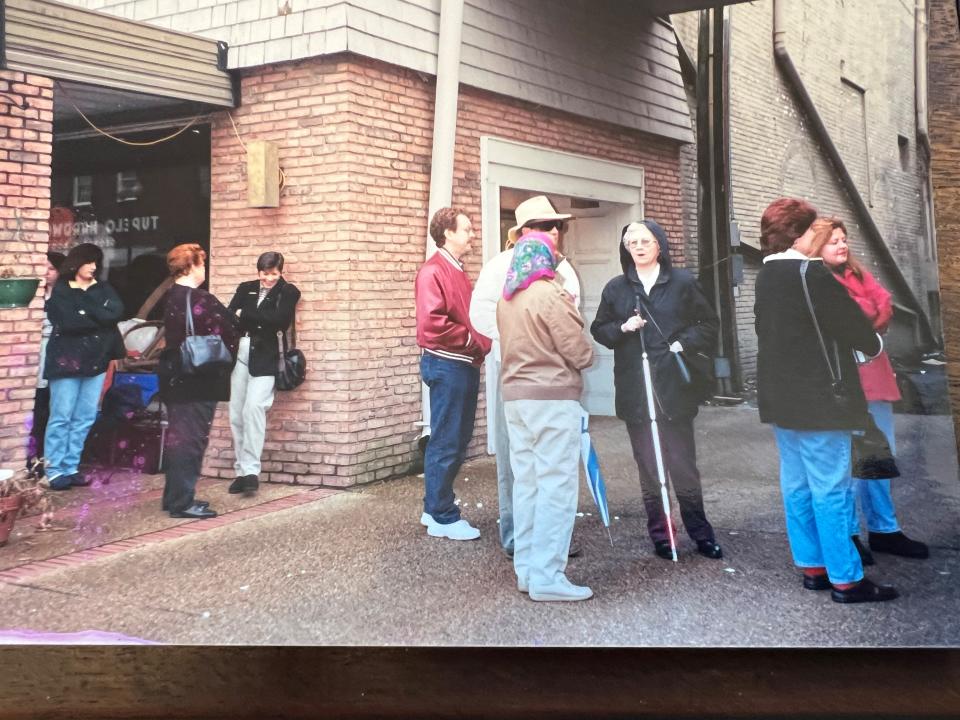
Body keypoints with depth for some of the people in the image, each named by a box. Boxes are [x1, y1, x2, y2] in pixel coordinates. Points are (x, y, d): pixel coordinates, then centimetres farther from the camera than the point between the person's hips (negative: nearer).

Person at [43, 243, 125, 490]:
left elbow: (116, 311, -7)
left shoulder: (102, 289, 12)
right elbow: (68, 322, -17)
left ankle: (70, 467, 14)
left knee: (85, 418, 6)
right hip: (66, 360, -5)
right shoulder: (60, 291, -2)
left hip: (95, 360, 5)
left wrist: (87, 303, -13)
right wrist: (100, 318, -9)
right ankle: (54, 470, 2)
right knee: (61, 417, -4)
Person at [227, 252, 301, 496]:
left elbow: (279, 318, -12)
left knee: (254, 407, -18)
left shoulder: (288, 292, 4)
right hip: (240, 354, 5)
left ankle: (251, 470, -16)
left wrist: (245, 315, -7)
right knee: (236, 414, 4)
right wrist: (261, 320, -13)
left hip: (265, 357, -4)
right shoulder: (245, 289, 16)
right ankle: (241, 471, 12)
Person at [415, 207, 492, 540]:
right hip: (446, 365, -10)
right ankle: (443, 517, 6)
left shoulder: (458, 271, 18)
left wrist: (480, 342, 4)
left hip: (466, 365, 10)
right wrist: (471, 340, -15)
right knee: (446, 443, -3)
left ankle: (435, 507, 25)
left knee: (458, 441, 15)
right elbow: (431, 323, -22)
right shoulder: (433, 271, -12)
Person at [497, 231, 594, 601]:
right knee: (556, 486, -5)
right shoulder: (551, 295, -11)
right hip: (553, 398, -8)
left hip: (515, 397, 8)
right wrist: (586, 353, 10)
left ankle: (526, 569, 15)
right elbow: (580, 354, -9)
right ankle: (547, 577, -5)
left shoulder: (506, 299, 11)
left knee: (526, 484, 11)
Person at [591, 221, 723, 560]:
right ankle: (659, 535, 16)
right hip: (635, 390, 2)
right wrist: (622, 328, -7)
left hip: (674, 387, -2)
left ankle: (700, 532, 17)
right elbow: (599, 330, 11)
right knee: (648, 467, 6)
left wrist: (684, 343, -9)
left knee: (682, 465, 2)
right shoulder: (616, 288, 9)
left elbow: (709, 324, 6)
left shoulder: (682, 282, 3)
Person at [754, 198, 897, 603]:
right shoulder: (810, 273, -17)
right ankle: (846, 579, 3)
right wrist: (874, 344, 9)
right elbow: (849, 320, -13)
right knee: (831, 488, -3)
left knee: (797, 484, 12)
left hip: (781, 396, 9)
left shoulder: (766, 277, 10)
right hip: (819, 397, -9)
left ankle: (811, 567, 21)